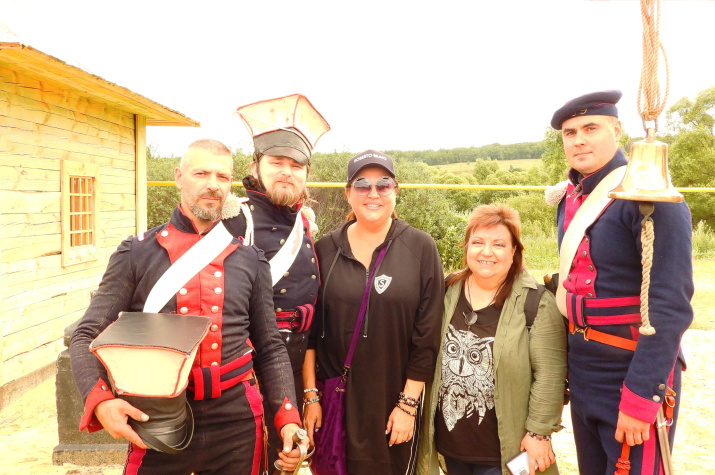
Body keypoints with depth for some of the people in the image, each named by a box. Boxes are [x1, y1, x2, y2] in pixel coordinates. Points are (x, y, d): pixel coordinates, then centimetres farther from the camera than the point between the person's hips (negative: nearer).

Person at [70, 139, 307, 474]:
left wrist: (288, 419, -2)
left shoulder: (250, 259, 4)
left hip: (236, 423, 2)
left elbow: (270, 349, 7)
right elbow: (87, 337, -2)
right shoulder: (137, 254, -1)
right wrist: (101, 400, -20)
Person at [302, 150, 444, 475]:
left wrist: (408, 403, -6)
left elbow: (428, 335, -5)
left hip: (395, 404, -1)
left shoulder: (421, 248, -5)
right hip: (333, 402, 2)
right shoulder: (325, 249, 1)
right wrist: (310, 396, -1)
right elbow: (309, 329, 2)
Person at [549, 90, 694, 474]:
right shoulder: (568, 199, 5)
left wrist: (640, 398, -21)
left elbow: (671, 308, -21)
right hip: (583, 372, 7)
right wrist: (566, 366, 15)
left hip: (635, 373, -7)